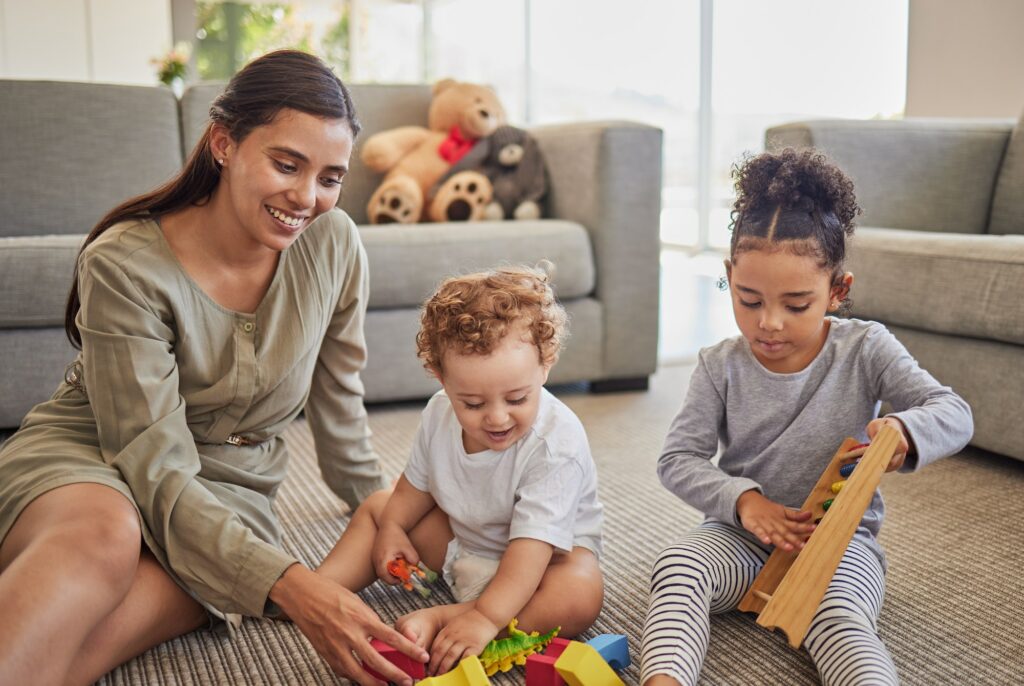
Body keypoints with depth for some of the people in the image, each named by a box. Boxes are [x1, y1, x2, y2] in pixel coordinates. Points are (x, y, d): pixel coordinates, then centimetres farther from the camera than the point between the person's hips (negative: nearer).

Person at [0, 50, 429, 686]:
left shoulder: (333, 243, -8)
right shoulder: (124, 264, -20)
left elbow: (338, 397, 10)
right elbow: (156, 468, -24)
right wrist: (289, 585, -37)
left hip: (230, 485, 3)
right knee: (104, 538, -42)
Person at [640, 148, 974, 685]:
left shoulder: (865, 350, -6)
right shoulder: (720, 367, -4)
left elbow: (955, 414, -8)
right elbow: (678, 459, -4)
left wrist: (903, 430, -33)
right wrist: (743, 499, -23)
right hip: (744, 535, 1)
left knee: (840, 619, -33)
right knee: (677, 566, -29)